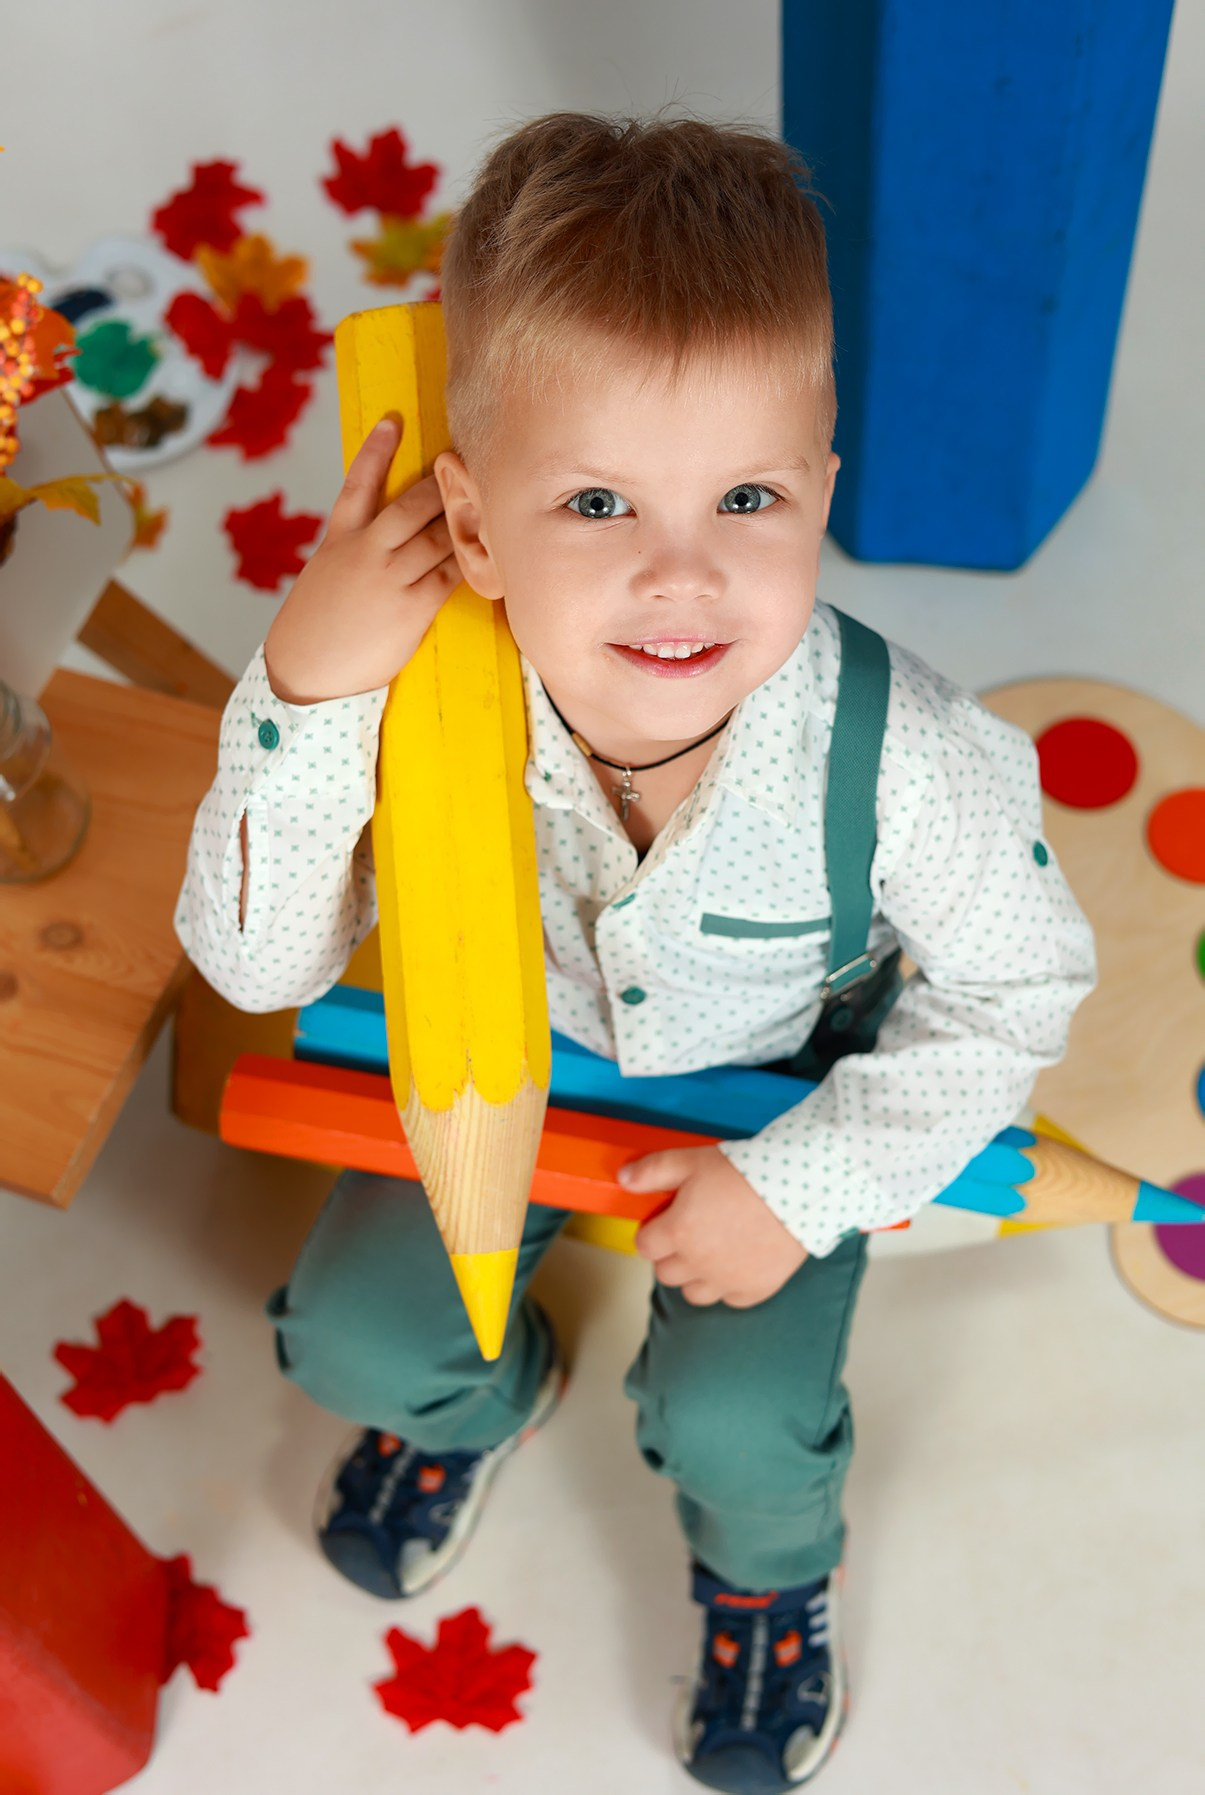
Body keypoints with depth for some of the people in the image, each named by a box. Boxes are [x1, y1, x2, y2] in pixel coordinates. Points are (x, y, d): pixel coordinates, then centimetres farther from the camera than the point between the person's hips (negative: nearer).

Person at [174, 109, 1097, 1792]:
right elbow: (256, 963, -25)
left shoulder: (910, 755, -35)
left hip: (779, 1094, -1)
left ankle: (772, 1566, 26)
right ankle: (481, 1394, 40)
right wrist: (302, 692, -42)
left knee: (735, 1420, -15)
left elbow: (1021, 990, -17)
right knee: (349, 1334, 0)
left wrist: (806, 1181, -21)